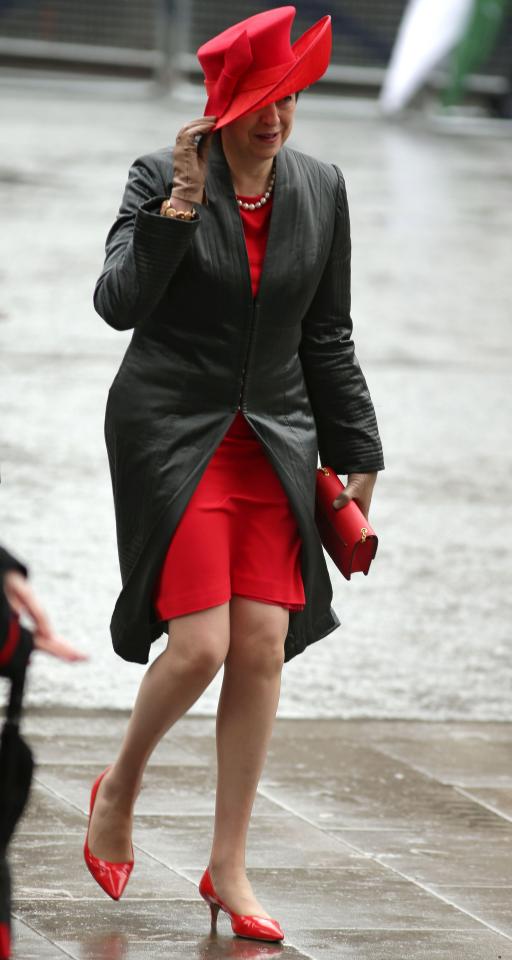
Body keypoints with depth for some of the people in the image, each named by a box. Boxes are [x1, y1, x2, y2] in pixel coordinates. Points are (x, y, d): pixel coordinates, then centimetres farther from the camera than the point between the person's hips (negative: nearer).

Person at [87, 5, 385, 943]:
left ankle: (228, 868, 8)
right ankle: (118, 789, 17)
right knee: (200, 645, -13)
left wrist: (357, 458, 13)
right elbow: (118, 303, -16)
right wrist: (175, 213, -26)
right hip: (172, 434, -4)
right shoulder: (161, 178, -8)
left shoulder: (320, 188, 4)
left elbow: (327, 336, 12)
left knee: (263, 646, -2)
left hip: (273, 439, 4)